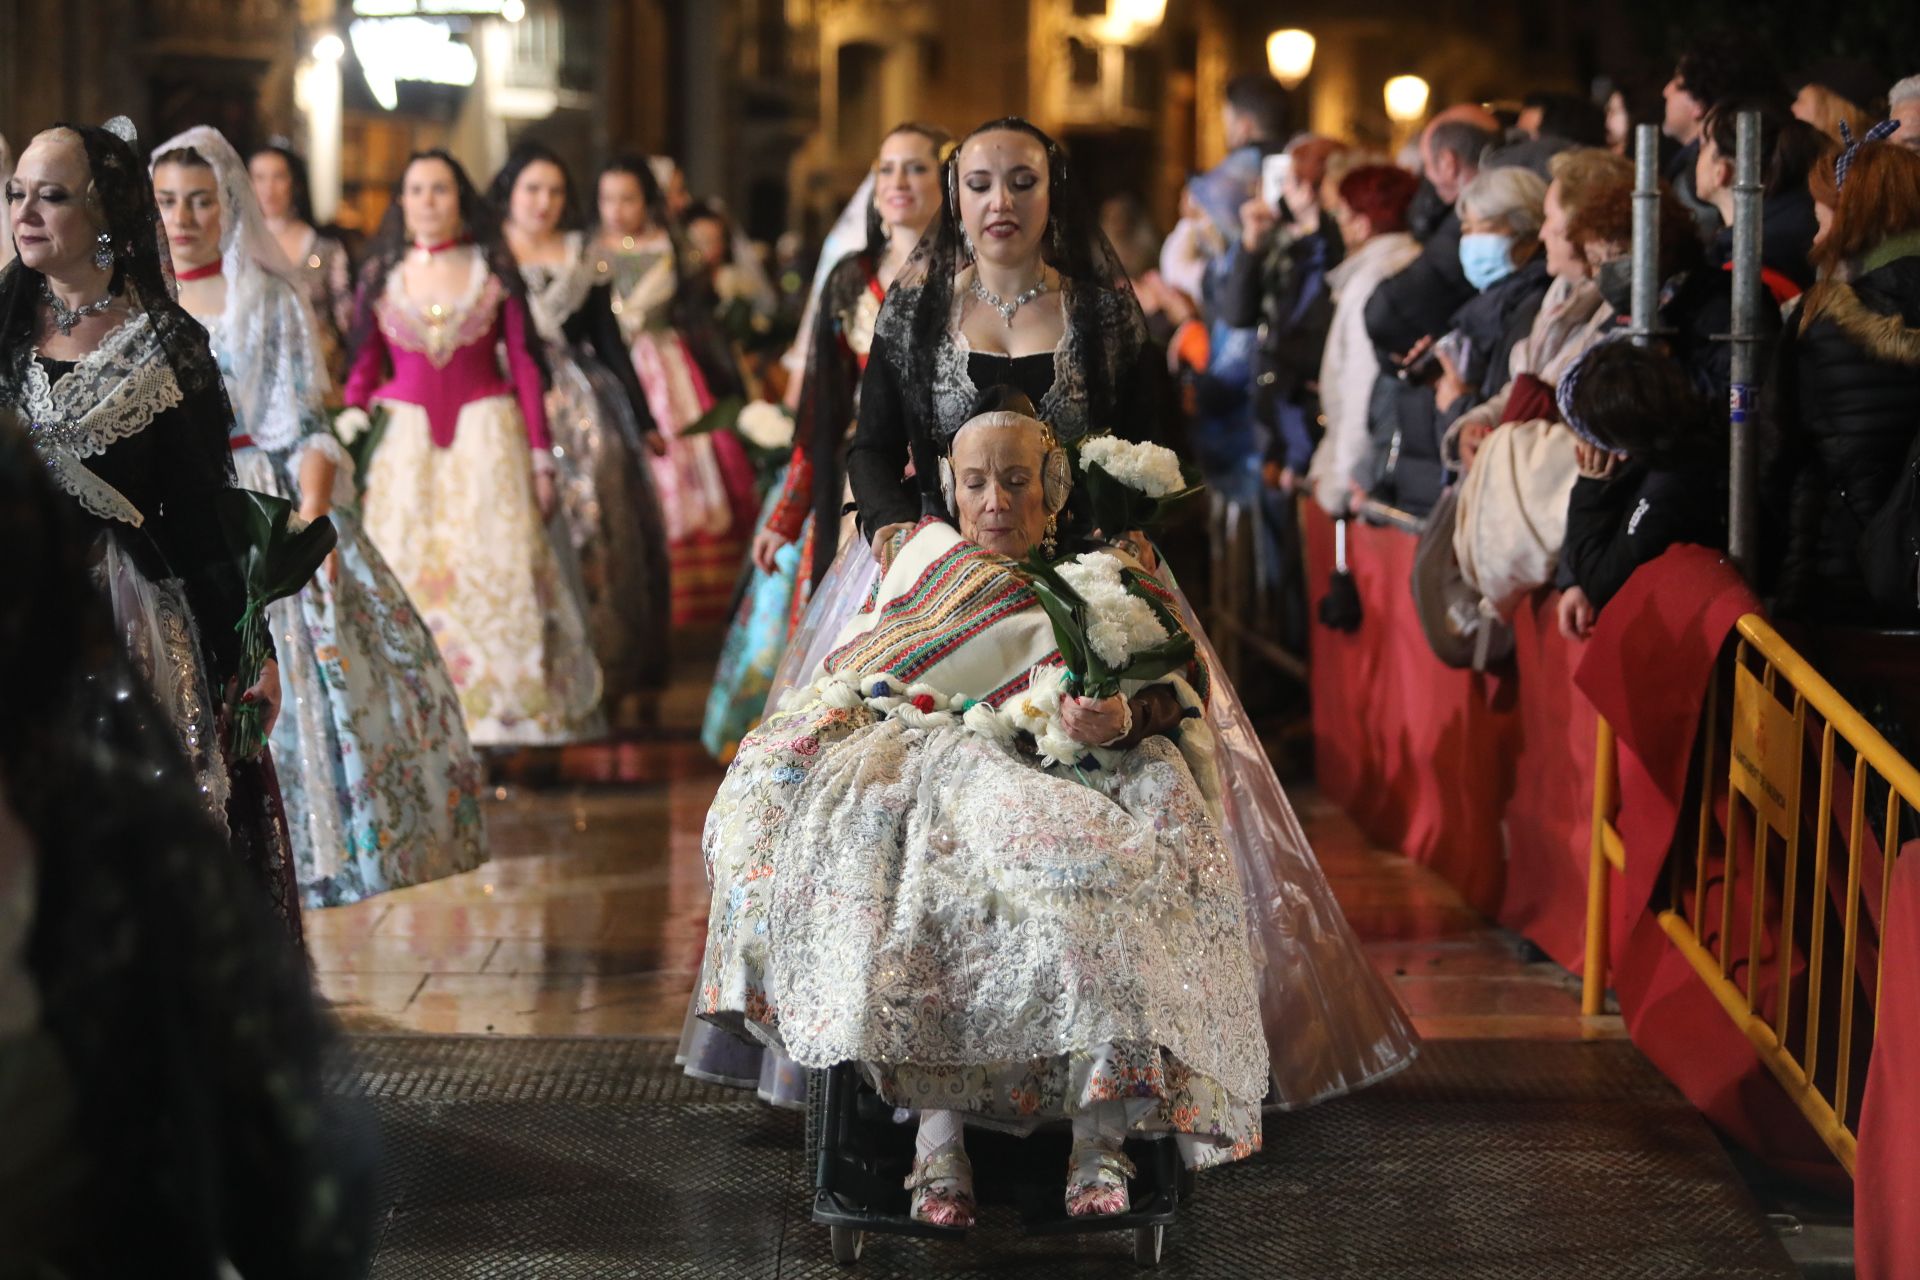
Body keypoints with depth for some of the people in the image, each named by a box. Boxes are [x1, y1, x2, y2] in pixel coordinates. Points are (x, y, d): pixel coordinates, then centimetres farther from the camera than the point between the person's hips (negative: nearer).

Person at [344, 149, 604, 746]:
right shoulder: (381, 274, 6)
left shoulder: (494, 269, 3)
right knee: (407, 579, -1)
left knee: (494, 575, -4)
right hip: (402, 442, 1)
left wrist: (541, 457, -1)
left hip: (486, 435, -1)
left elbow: (525, 366, 2)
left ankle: (504, 714, 1)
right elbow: (362, 374, 7)